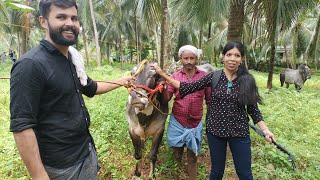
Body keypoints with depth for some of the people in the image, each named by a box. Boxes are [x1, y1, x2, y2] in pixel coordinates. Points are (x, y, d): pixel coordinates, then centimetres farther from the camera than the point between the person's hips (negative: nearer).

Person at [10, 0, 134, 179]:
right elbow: (21, 126, -23)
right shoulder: (30, 65, -22)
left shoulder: (72, 59, 4)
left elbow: (90, 88, 21)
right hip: (60, 164, -8)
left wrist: (120, 81, 20)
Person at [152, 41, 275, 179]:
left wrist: (265, 129, -8)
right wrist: (162, 74, -10)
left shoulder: (247, 80, -5)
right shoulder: (214, 77, -6)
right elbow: (188, 87, -8)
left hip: (239, 132, 0)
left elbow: (253, 108, 1)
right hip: (215, 131, 0)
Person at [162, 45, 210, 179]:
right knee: (177, 156, 16)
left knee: (192, 158, 14)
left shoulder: (204, 76, -2)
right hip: (177, 123, 1)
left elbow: (210, 100, 3)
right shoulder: (174, 76, -2)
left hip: (195, 124, 0)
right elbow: (166, 99, -4)